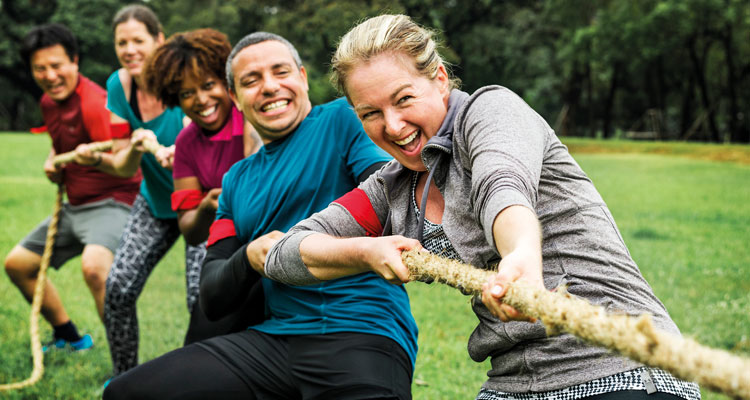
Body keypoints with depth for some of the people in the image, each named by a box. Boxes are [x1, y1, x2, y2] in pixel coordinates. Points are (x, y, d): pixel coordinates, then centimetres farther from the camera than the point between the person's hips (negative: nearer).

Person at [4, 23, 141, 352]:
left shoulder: (94, 103, -22)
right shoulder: (48, 102, 7)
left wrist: (96, 159, -53)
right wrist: (53, 161, 6)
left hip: (112, 202, -10)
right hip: (74, 205, 10)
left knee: (94, 266, -37)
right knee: (17, 263, 15)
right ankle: (69, 337, 31)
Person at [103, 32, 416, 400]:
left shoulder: (345, 119, 5)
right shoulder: (237, 180, 22)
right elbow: (212, 300, 17)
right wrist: (249, 258, -5)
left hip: (365, 333, -5)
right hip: (273, 338, 6)